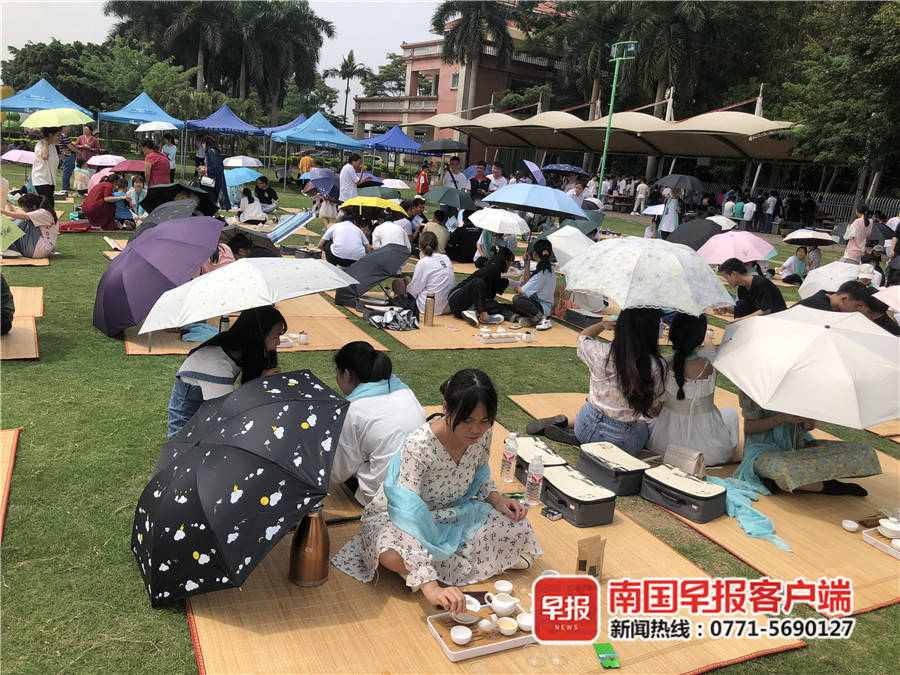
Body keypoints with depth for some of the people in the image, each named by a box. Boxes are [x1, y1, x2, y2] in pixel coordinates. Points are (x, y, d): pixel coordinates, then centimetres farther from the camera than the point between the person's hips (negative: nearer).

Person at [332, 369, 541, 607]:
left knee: (519, 529, -13)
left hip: (454, 512, 6)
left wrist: (498, 500, -13)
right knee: (394, 556, -40)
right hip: (396, 514, -5)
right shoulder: (419, 444, -37)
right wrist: (430, 587, -52)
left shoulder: (482, 435, -16)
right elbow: (408, 510, -44)